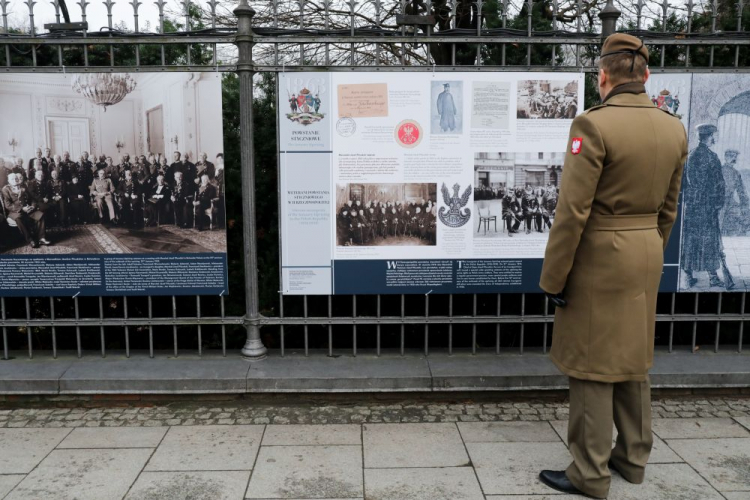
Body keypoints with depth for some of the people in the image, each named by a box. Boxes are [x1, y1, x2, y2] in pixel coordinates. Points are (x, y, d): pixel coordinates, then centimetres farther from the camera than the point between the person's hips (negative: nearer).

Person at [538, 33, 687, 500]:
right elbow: (668, 208, 11)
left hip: (598, 257, -7)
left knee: (593, 365, 3)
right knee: (633, 360, 18)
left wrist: (553, 277, -12)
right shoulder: (674, 128, 4)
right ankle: (634, 457, 32)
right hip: (646, 254, 7)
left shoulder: (594, 124, -18)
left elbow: (572, 212, -19)